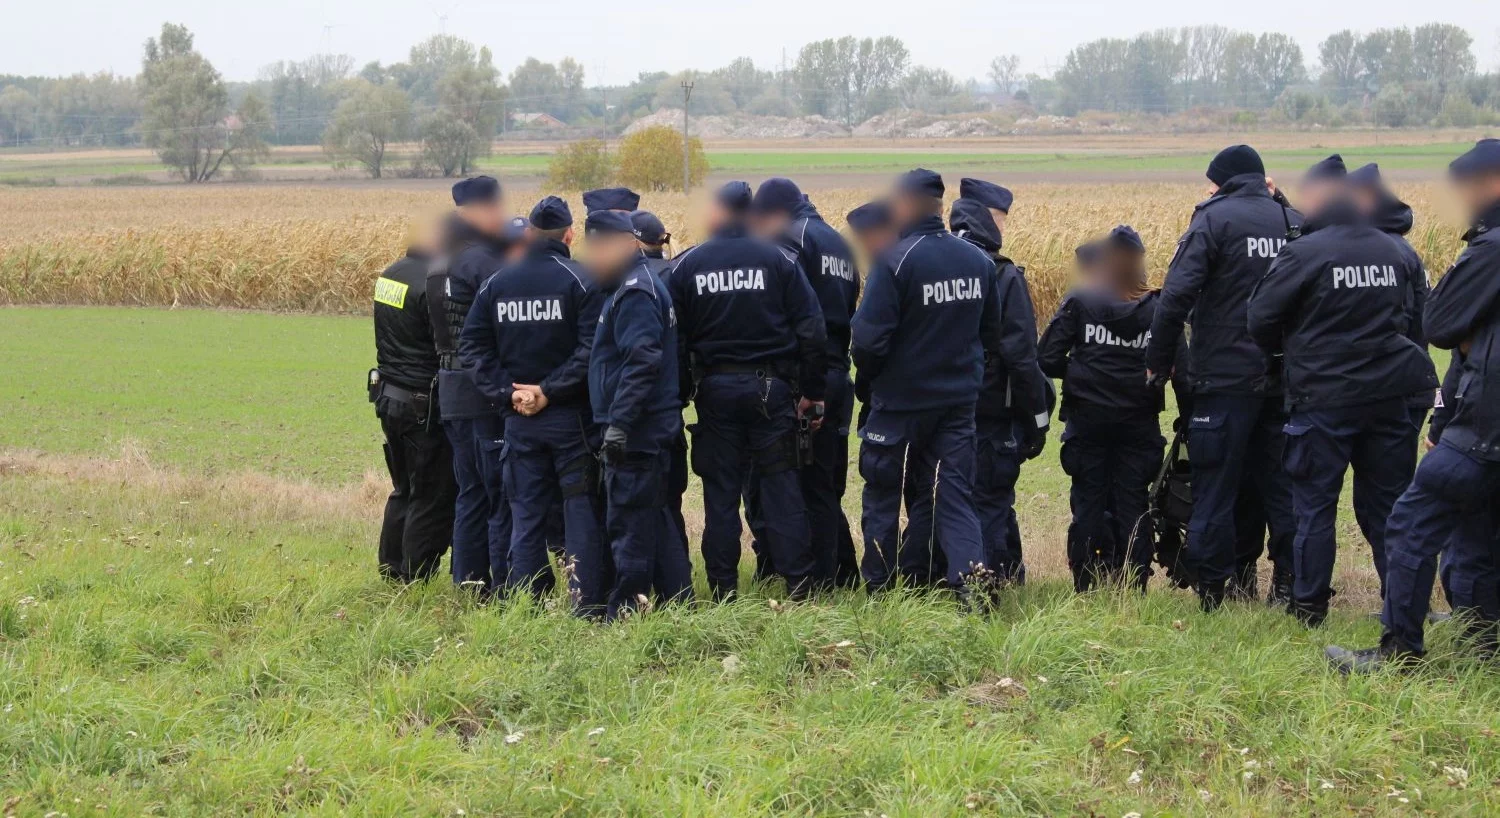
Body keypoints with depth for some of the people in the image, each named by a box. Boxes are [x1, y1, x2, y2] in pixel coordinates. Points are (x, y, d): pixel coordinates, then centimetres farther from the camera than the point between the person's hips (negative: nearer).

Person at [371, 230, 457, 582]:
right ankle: (415, 582, 5)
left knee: (405, 491, 20)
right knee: (434, 499, 1)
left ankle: (391, 574, 26)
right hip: (424, 407, -9)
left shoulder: (390, 274, 8)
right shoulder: (433, 283, -20)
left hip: (388, 395, 9)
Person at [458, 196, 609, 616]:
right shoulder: (581, 280, -10)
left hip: (519, 420, 4)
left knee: (526, 514, 11)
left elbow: (472, 343, 1)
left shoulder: (496, 282, 4)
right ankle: (588, 608, 2)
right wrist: (551, 389, -13)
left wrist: (506, 391, -3)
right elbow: (591, 349, -18)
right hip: (573, 418, -4)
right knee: (582, 510, 3)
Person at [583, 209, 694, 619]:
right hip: (649, 431, 10)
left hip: (636, 432, -10)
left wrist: (618, 423, -26)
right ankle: (677, 598, 20)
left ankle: (624, 612, 0)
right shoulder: (638, 285, 17)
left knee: (628, 523, -5)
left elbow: (641, 363, -24)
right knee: (654, 519, 15)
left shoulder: (634, 292, -15)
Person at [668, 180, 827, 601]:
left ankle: (724, 589, 9)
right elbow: (811, 330, -5)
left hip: (716, 389, 1)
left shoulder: (687, 266, -1)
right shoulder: (776, 259, -3)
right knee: (781, 487, 4)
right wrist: (813, 392, 1)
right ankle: (798, 585, 3)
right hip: (770, 388, 0)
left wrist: (681, 393, 6)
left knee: (721, 491, 7)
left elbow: (676, 338, -1)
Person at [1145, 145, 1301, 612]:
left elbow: (1177, 295, -16)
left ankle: (1209, 590, 3)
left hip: (1226, 375, -5)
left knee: (1215, 484, 1)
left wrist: (1158, 361, -8)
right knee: (1282, 483, 13)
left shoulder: (1215, 218, -7)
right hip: (1287, 376, 5)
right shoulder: (1294, 221, 9)